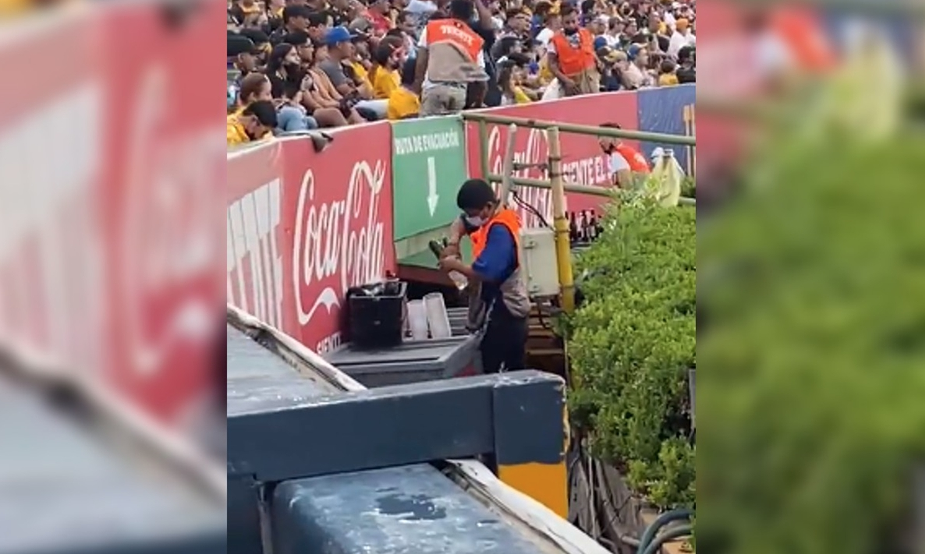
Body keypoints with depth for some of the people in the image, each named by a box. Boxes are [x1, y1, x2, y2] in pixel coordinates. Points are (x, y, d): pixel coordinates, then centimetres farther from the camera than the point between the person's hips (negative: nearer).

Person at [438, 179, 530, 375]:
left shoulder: (500, 231, -21)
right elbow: (461, 223, 23)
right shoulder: (495, 219, 8)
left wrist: (455, 264, -15)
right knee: (514, 376, 12)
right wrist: (453, 242, 2)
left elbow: (485, 273, -30)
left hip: (502, 311, -10)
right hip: (506, 309, 10)